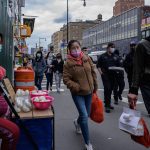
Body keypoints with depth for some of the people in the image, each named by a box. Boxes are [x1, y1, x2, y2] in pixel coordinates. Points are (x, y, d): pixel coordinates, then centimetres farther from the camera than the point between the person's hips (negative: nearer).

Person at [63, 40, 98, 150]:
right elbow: (66, 79, -12)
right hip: (77, 93, -5)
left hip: (89, 91, 5)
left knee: (87, 114, 17)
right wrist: (77, 87, -21)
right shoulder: (68, 63, -13)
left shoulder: (87, 59, -1)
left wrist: (95, 86, 10)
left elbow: (93, 72, 8)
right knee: (84, 116, -10)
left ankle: (77, 122, 54)